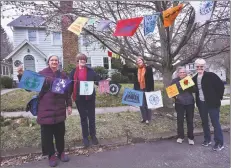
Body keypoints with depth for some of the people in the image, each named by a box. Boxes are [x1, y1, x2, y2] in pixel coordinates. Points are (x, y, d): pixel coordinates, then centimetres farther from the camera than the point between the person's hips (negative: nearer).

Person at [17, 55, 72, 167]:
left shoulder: (62, 75, 9)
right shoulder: (42, 73, 0)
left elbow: (67, 91, 11)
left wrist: (69, 105, 7)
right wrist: (21, 75, -12)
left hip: (59, 109, 3)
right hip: (46, 108, -2)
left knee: (60, 131, 12)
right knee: (47, 132, 5)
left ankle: (61, 152, 30)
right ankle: (51, 155, 22)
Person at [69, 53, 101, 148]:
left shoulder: (90, 71, 2)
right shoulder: (73, 72, 4)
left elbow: (98, 80, -3)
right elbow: (71, 85, 4)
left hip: (90, 97, 0)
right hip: (79, 98, 0)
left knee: (91, 117, 10)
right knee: (83, 118, 11)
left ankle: (93, 135, 28)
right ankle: (85, 137, 25)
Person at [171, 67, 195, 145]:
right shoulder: (174, 81, 0)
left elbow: (194, 90, -2)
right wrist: (174, 96, -16)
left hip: (190, 103, 1)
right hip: (179, 103, -1)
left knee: (190, 120, 6)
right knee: (180, 120, 3)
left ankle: (190, 137, 18)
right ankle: (180, 136, 19)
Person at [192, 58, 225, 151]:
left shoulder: (211, 75, -11)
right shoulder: (194, 78, 6)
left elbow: (221, 85, -10)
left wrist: (218, 97, -8)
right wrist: (197, 100, 7)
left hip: (212, 103, -6)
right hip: (201, 103, 6)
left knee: (215, 122, 0)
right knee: (204, 122, 14)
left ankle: (219, 143, 11)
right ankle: (207, 139, 30)